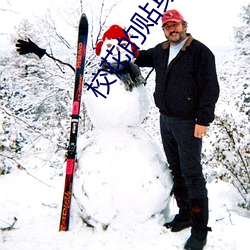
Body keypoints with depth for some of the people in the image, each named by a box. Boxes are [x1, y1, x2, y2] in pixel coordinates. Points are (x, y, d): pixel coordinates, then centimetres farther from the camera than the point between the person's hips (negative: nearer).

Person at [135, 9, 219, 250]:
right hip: (165, 120, 7)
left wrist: (203, 120, -18)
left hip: (188, 123, -7)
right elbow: (140, 57, 31)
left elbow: (210, 88, -14)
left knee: (192, 174, -5)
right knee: (176, 170, 15)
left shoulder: (200, 52, -10)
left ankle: (199, 229, 6)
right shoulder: (160, 51, 11)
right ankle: (185, 214, 31)